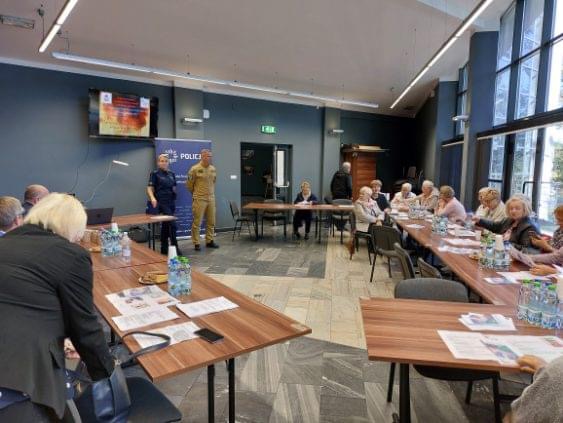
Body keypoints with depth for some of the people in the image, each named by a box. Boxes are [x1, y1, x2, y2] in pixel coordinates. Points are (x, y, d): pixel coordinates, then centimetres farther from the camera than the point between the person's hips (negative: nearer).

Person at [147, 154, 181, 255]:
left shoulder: (171, 174, 13)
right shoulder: (155, 174, -3)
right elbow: (150, 188, -8)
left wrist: (174, 199, 18)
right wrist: (152, 198, -26)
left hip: (171, 202, 6)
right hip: (162, 202, -6)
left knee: (166, 225, 11)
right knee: (172, 224, -12)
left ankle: (164, 248, 18)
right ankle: (175, 247, -4)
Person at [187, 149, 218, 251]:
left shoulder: (213, 169, 7)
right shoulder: (195, 169, -10)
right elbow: (189, 184, -1)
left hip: (211, 199, 6)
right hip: (199, 199, -6)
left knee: (211, 222, 11)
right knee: (197, 222, 0)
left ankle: (209, 241, 22)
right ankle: (196, 243, 8)